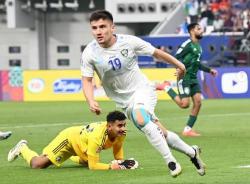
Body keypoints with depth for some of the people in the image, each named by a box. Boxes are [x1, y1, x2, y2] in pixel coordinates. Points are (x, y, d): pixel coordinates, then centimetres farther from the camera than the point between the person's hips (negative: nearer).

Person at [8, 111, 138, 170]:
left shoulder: (120, 133, -25)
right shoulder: (97, 136, -44)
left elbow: (117, 148, -3)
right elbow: (93, 166, -40)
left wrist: (121, 163, -20)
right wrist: (113, 167, -45)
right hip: (69, 137, -7)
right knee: (37, 165, -9)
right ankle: (22, 148, 20)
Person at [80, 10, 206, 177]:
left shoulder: (129, 42, -15)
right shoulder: (89, 53, -13)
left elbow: (156, 53, 0)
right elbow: (87, 80, -6)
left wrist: (179, 64, 12)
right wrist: (91, 101, -26)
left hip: (142, 89, -3)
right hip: (125, 102, 3)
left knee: (140, 119, -33)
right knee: (161, 134, 4)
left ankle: (171, 162, -25)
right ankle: (192, 152, 29)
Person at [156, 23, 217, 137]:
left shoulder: (198, 46, 16)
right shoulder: (187, 44, -12)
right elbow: (175, 58, -18)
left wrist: (209, 70, 24)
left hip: (193, 78, 9)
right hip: (184, 78, -9)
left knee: (198, 102, -2)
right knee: (184, 104, -12)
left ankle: (188, 129, 4)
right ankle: (166, 87, 9)